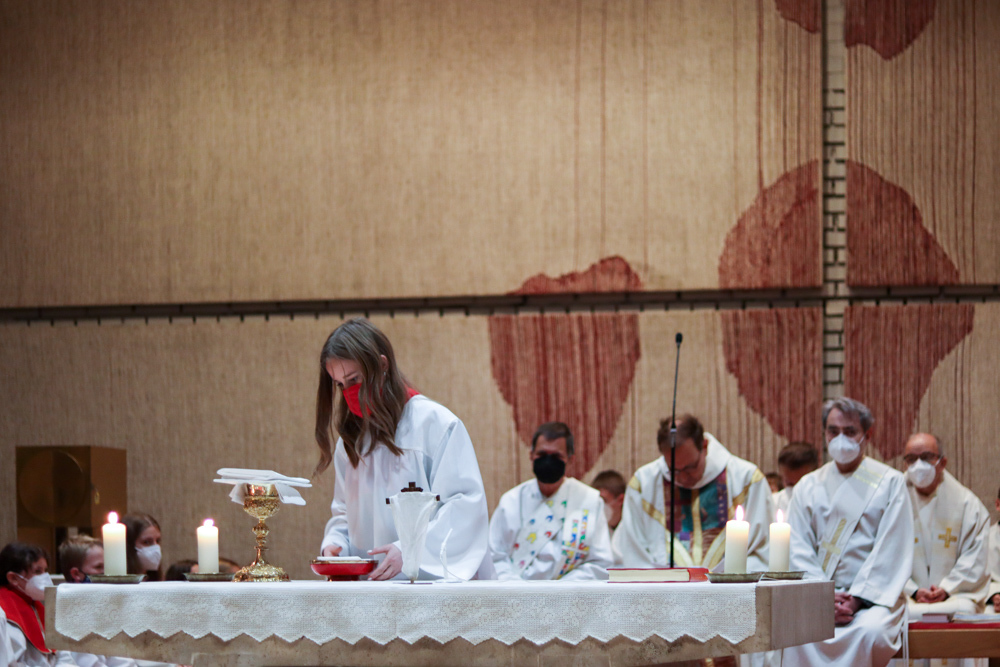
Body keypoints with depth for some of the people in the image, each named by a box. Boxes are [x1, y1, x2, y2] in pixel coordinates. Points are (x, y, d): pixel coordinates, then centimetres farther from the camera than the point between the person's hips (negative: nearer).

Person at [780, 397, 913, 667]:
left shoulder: (890, 482, 7)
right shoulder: (808, 486, 16)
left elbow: (891, 551, -1)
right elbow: (799, 551, 7)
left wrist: (856, 600, -13)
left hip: (874, 597, -2)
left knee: (869, 632, -37)